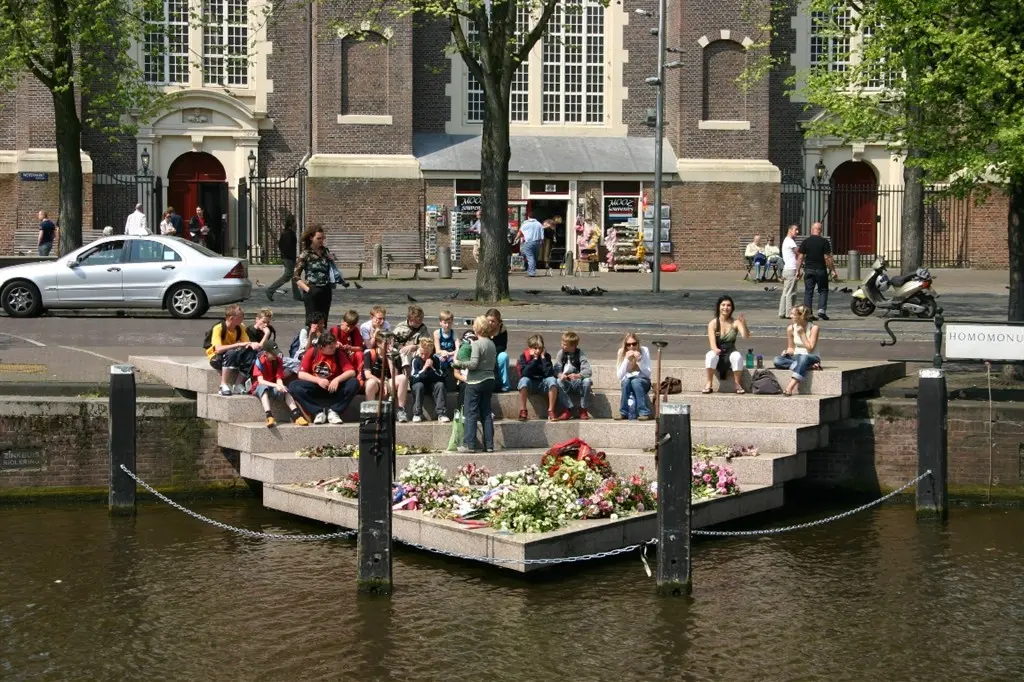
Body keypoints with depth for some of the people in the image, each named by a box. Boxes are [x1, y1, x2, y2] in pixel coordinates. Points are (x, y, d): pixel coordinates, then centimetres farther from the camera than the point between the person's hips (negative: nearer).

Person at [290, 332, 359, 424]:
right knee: (293, 386, -25)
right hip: (315, 388, 0)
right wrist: (317, 380, -24)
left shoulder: (339, 354, -5)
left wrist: (338, 379, -32)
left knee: (354, 383, -26)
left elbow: (352, 372, -14)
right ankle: (319, 412, -23)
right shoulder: (311, 353, -5)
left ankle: (333, 411, -22)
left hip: (334, 388, 0)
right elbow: (301, 374, -8)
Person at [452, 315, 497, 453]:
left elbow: (473, 364, -21)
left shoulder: (476, 344, -16)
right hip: (489, 380, 7)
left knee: (470, 413, -1)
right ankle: (489, 444, 10)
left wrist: (459, 363, -9)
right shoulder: (492, 344, 7)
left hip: (475, 382, -7)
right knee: (486, 413, 11)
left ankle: (469, 444, -2)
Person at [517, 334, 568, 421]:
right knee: (524, 380, -35)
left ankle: (551, 411, -28)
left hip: (543, 384, 2)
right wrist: (535, 359, -20)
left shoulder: (546, 356, -2)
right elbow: (524, 373, -22)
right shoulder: (524, 356, -6)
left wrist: (543, 358, -16)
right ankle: (523, 412, -30)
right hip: (529, 384, -1)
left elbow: (549, 374, -16)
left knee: (552, 380, -30)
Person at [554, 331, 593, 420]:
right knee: (559, 381, -31)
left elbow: (588, 371, -18)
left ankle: (583, 409, -17)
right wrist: (560, 375, -32)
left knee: (587, 381, -32)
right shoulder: (561, 353, 0)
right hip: (566, 384, 1)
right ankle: (568, 408, -23)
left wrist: (578, 375, -39)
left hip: (578, 383, -1)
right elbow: (556, 369, -7)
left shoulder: (580, 353, -7)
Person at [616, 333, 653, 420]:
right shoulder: (621, 352, -7)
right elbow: (619, 375, -14)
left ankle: (644, 412, -31)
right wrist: (626, 359, -24)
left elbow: (648, 373, -13)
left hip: (643, 381, -1)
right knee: (626, 380, -33)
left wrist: (639, 360, -26)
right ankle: (623, 412, -24)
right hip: (626, 383, 1)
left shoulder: (644, 350, -9)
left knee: (635, 381, -35)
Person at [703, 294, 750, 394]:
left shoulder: (735, 323, -2)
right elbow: (712, 342, -14)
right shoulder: (713, 323, -3)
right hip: (718, 355, 0)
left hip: (730, 353, 0)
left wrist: (743, 323, -35)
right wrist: (715, 349, -38)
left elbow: (746, 336, -17)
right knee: (711, 355, -34)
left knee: (737, 356, -34)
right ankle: (709, 384, -24)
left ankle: (737, 384, -19)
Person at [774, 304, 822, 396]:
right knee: (778, 361, -26)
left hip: (811, 357, -4)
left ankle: (790, 387, -52)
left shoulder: (813, 328, -11)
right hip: (796, 357, 4)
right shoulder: (791, 328, 1)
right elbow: (791, 348, 10)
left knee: (803, 358, -42)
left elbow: (810, 348, -15)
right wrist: (787, 353, -12)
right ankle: (809, 367, -31)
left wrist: (802, 333, -16)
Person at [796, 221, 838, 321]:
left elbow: (800, 257, 0)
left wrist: (798, 270, 7)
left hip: (809, 270, 2)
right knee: (823, 290, 10)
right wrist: (832, 270, -2)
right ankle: (822, 310, -4)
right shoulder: (824, 242, -5)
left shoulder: (805, 242, 1)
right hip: (821, 270, -2)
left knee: (808, 291, 5)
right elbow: (827, 258, -8)